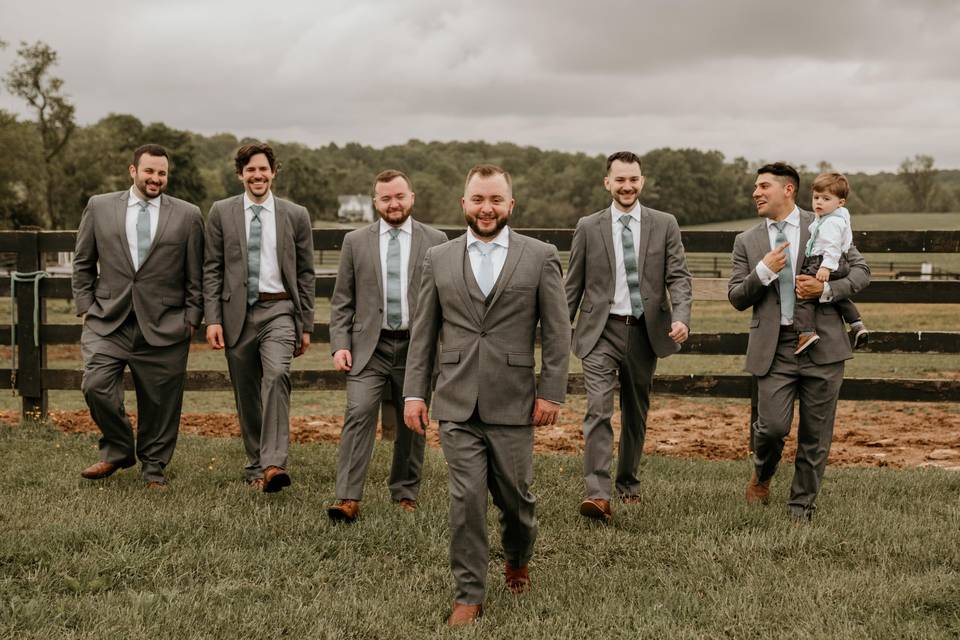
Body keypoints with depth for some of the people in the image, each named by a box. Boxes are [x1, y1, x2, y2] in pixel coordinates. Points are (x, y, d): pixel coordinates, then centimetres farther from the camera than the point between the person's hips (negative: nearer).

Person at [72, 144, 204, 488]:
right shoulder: (99, 207, 7)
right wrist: (86, 306, 6)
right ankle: (118, 450, 12)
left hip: (164, 326, -1)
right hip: (108, 321, 1)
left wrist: (192, 318, 2)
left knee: (159, 400, 4)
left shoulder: (188, 215, 4)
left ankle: (153, 467, 23)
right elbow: (83, 263, 13)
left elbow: (196, 276, 6)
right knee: (96, 386, -12)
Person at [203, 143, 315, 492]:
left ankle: (273, 464, -28)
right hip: (237, 313, 2)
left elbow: (305, 274, 9)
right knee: (246, 395, 7)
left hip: (278, 310, -1)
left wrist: (306, 325, 7)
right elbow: (212, 270, 5)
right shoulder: (221, 213, 6)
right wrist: (213, 319, -3)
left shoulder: (296, 215, 6)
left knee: (277, 375, -24)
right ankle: (255, 466, 21)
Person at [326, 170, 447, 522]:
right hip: (369, 347, 0)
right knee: (358, 414, -14)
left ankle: (405, 495, 24)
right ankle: (348, 499, -16)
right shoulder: (356, 241, 7)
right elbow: (342, 301, 8)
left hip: (416, 347, 1)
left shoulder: (435, 241, 5)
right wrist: (340, 345, -3)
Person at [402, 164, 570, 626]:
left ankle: (517, 560, 40)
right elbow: (422, 333, 9)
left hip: (513, 403, -1)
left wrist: (551, 392, -4)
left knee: (515, 496, 10)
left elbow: (556, 331, 1)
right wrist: (414, 392, 3)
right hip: (457, 403, 1)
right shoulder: (438, 259, 8)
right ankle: (469, 595, 7)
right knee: (466, 500, -3)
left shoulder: (540, 257, 2)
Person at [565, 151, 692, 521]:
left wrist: (681, 317, -18)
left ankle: (628, 483, 31)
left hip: (645, 331, 2)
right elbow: (573, 286, 7)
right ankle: (598, 494, -21)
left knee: (636, 413, 14)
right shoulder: (588, 228, 2)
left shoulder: (664, 225, 3)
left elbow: (678, 277, -1)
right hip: (601, 331, -2)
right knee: (598, 410, -16)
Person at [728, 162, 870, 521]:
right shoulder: (747, 242, 10)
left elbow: (861, 272, 7)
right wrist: (763, 272, -11)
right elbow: (736, 299, 6)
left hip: (822, 344, 0)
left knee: (815, 435, 5)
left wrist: (826, 289, -11)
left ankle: (802, 506, 20)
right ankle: (762, 475, 25)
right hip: (773, 348, 1)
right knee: (772, 426, -9)